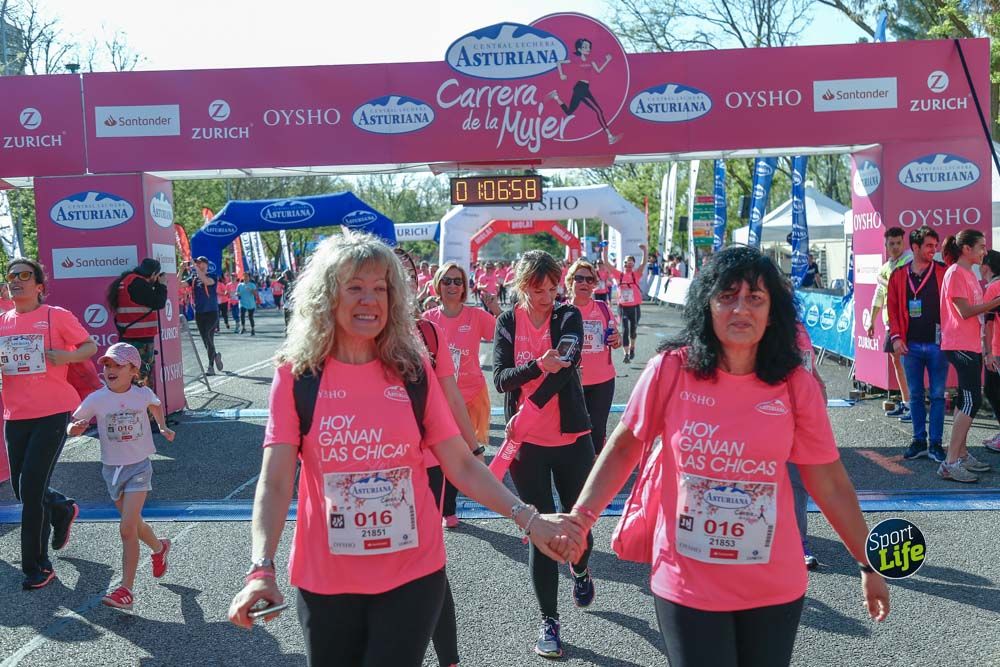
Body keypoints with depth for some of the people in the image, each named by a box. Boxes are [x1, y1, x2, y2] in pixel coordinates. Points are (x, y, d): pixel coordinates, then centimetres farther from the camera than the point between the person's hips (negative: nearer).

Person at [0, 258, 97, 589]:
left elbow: (91, 346, 3)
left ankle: (37, 566, 7)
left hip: (52, 414, -5)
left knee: (31, 490, -7)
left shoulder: (57, 316, -5)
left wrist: (66, 356, -17)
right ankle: (63, 509, 45)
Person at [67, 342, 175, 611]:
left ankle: (126, 589, -9)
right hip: (111, 468, 3)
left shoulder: (143, 394, -8)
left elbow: (155, 405, 16)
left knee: (127, 528, -14)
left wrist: (163, 427, 7)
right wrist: (74, 428, -24)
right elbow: (73, 424, -2)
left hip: (139, 467, -3)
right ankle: (159, 548, 50)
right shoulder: (96, 399, -10)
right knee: (134, 524, 18)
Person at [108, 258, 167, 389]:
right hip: (139, 339, -10)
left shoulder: (128, 280, 17)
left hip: (132, 338, 10)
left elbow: (149, 301, 22)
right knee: (142, 380, -11)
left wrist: (156, 285, 12)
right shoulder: (138, 283, -15)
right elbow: (158, 303, -13)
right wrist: (161, 285, 1)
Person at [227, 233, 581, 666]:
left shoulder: (414, 371, -1)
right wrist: (262, 569, -24)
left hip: (413, 574, 0)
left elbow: (462, 465, -1)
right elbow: (274, 483, -11)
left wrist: (526, 518, -11)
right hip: (326, 581, 0)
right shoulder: (297, 377, -6)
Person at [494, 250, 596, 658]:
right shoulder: (508, 322, 1)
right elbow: (501, 379, -9)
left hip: (571, 438, 0)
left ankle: (580, 570, 45)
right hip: (527, 442, 0)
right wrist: (540, 366, -29)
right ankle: (549, 621, 13)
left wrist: (524, 412, -26)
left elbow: (567, 364, -19)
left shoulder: (568, 316, -2)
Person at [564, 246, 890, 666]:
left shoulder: (796, 384, -7)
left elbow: (829, 482, 1)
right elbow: (625, 446, 0)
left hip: (775, 587, 2)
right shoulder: (671, 369, -11)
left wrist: (868, 565, 7)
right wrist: (582, 515, -10)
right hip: (686, 586, -2)